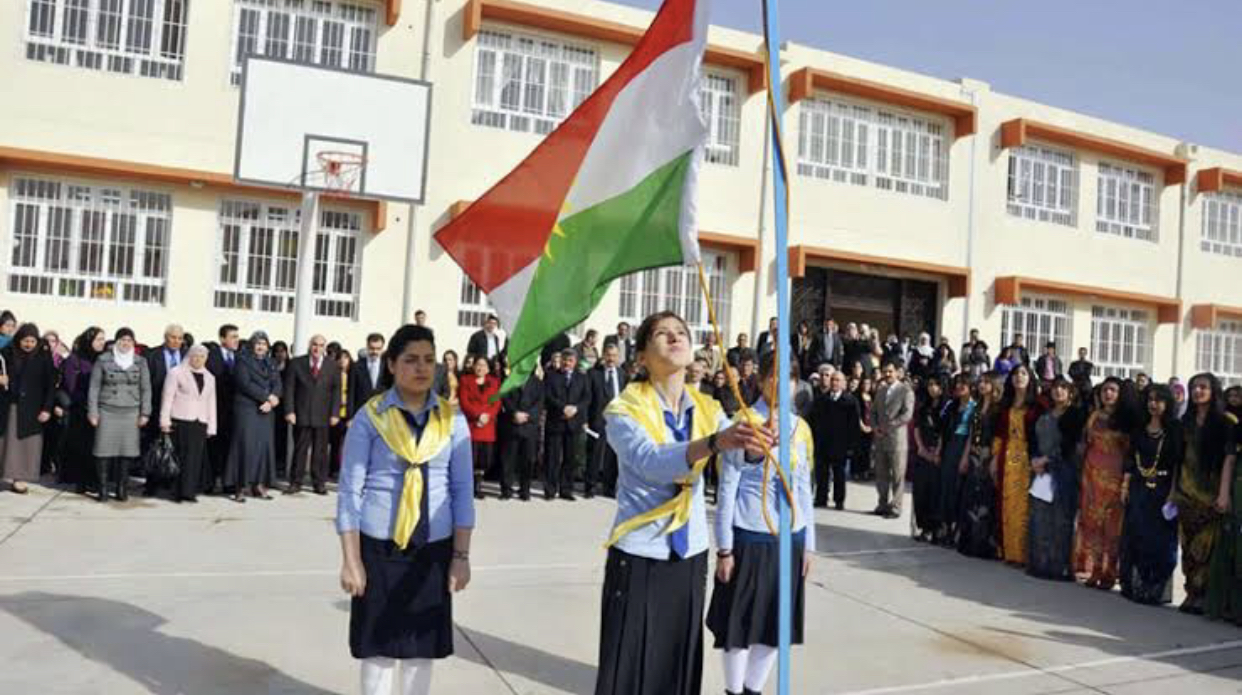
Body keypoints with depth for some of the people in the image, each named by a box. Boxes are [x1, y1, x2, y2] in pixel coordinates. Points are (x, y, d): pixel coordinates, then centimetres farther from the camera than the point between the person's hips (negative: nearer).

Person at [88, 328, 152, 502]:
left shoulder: (140, 362, 8)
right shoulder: (103, 360, 4)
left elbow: (146, 388, 8)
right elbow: (94, 386, 4)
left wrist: (145, 413, 3)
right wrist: (92, 411, -1)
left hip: (130, 413, 1)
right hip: (107, 411, -1)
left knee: (126, 451, 1)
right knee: (104, 451, -4)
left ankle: (122, 488, 9)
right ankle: (103, 489, 2)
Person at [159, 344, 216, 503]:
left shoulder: (209, 378, 19)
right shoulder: (176, 373, 5)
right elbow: (167, 397, 0)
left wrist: (211, 427, 12)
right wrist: (165, 421, -7)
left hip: (200, 423, 4)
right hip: (180, 420, -4)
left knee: (196, 458, -3)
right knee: (181, 456, -6)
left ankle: (189, 491, 0)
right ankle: (179, 492, -1)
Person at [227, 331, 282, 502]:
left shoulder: (269, 363, 16)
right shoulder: (243, 360, -1)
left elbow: (277, 384, 6)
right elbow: (245, 384, -13)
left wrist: (271, 402, -11)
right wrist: (267, 396, -14)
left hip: (265, 411, 5)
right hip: (246, 409, -5)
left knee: (264, 446, 2)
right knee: (245, 446, -7)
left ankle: (258, 485, 7)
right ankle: (240, 487, -4)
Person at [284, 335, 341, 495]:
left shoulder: (333, 367, 6)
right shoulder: (296, 363, 4)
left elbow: (336, 391, 5)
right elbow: (289, 388, 2)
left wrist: (335, 413, -2)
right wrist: (289, 410, -6)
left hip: (322, 416, 1)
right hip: (301, 414, 0)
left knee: (320, 450, 4)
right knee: (300, 449, 3)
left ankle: (319, 482, 12)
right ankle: (295, 482, 10)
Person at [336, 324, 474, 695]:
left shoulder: (452, 419, 1)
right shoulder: (370, 417, -5)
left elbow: (462, 490, 2)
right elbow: (350, 491, -5)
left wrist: (461, 556, -1)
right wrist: (351, 560, -8)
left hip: (433, 548, 2)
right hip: (379, 547, -2)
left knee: (423, 643, 9)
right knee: (379, 643, 5)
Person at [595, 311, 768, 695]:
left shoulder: (707, 408, 4)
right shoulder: (625, 411, -13)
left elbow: (738, 453, -12)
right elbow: (652, 462, -31)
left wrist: (756, 442, -35)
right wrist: (714, 443, -46)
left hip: (690, 552, 5)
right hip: (639, 554, -5)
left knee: (681, 662, 13)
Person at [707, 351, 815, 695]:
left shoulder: (801, 428, 6)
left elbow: (804, 489, 12)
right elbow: (727, 489, -10)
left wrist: (808, 543, 12)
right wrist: (724, 548, -10)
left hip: (790, 538, 6)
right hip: (749, 538, -5)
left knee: (776, 622, 14)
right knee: (739, 623, 6)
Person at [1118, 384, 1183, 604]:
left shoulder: (1174, 430, -2)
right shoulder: (1140, 429, 11)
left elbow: (1177, 463, -8)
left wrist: (1172, 492, -15)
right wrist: (1125, 485, 4)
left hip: (1161, 489, -4)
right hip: (1139, 489, 4)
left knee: (1158, 540, 0)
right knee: (1133, 536, 5)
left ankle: (1154, 590, 6)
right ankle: (1132, 584, 14)